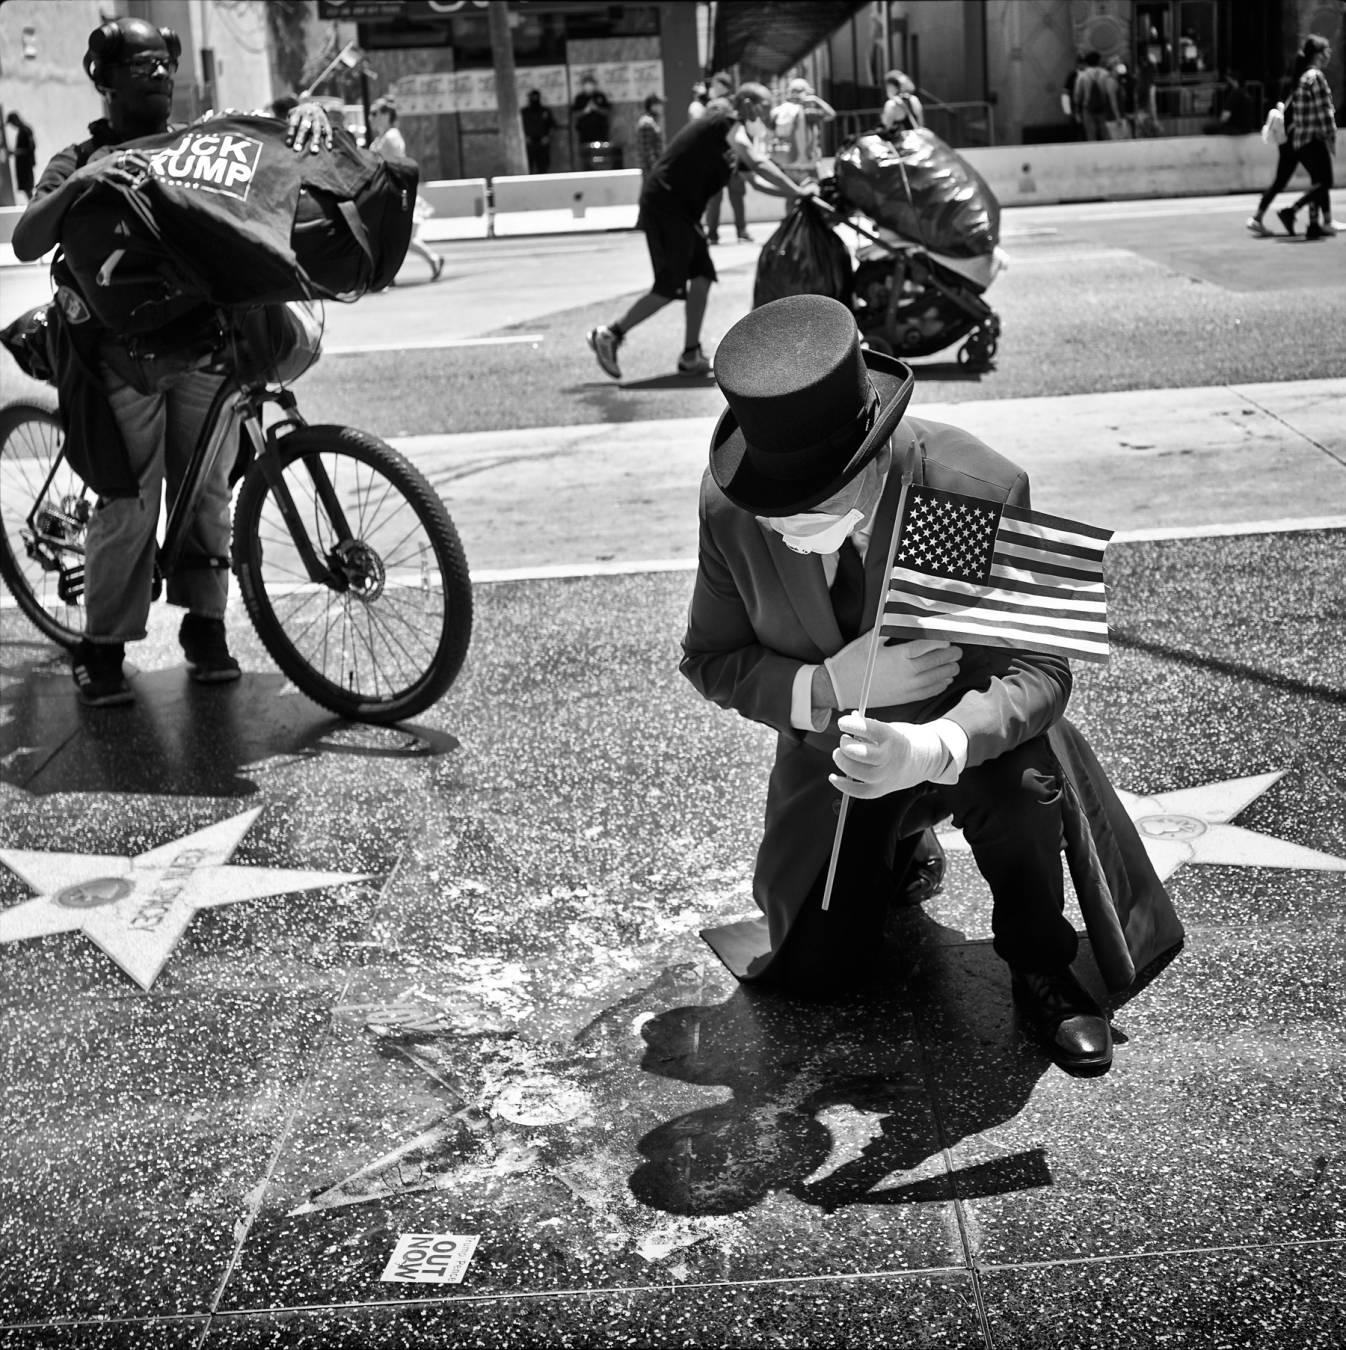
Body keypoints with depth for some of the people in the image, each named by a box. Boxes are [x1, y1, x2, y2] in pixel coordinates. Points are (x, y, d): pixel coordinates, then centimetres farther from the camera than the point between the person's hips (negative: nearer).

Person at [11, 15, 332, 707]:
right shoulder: (80, 162, 2)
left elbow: (281, 159, 7)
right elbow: (25, 244, -14)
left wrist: (309, 114, -16)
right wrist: (80, 183, -31)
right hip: (121, 356, -3)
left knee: (207, 493, 4)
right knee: (128, 506, -6)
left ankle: (205, 626, 20)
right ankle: (102, 648, 7)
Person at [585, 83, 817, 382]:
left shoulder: (735, 133, 18)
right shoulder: (728, 123, -11)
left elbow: (753, 176, 16)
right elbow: (758, 163, -23)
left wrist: (793, 190, 3)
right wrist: (797, 191, -23)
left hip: (682, 209, 9)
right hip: (665, 203, -9)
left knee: (702, 276, 3)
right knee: (670, 286, -8)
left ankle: (691, 356, 6)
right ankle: (608, 335, 1)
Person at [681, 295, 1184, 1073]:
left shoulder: (979, 489, -32)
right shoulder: (729, 506, -23)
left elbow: (1038, 669, -27)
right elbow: (710, 661, -11)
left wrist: (931, 750, -49)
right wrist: (829, 686, -32)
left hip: (966, 733, -3)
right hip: (834, 747, 3)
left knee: (1021, 781, -36)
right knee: (816, 972, 1)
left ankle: (1041, 969, -5)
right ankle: (896, 848, 34)